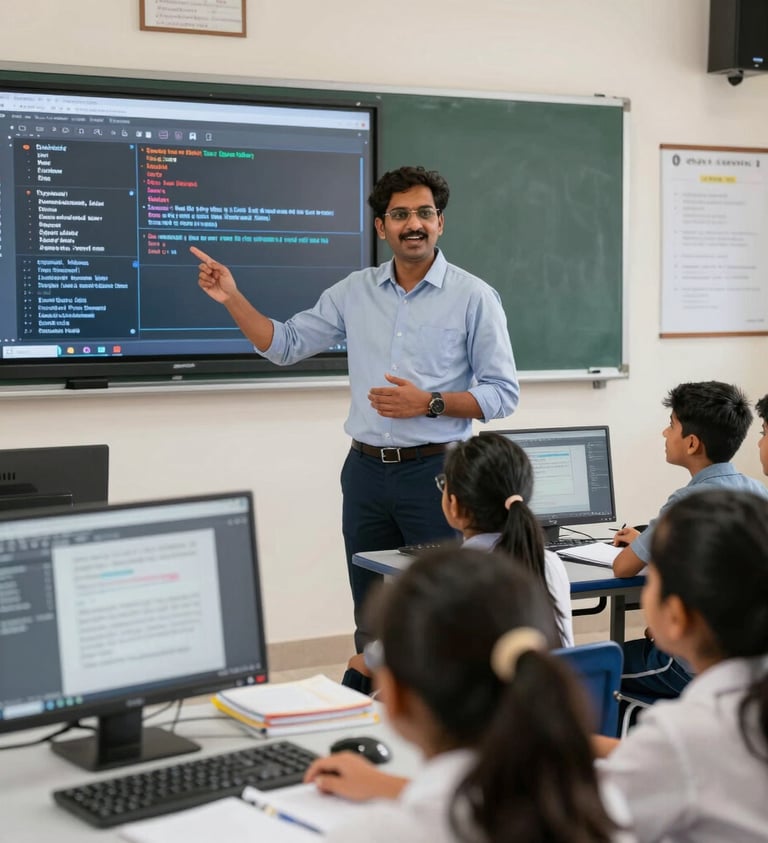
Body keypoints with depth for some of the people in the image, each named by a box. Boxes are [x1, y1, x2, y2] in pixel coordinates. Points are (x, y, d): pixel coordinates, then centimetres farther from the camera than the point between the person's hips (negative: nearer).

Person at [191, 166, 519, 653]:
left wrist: (430, 403, -17)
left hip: (434, 471, -4)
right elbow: (285, 344, 12)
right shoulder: (356, 292, 8)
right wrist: (233, 298, -1)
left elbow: (503, 394, -5)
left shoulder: (474, 297, -4)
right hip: (366, 471, 4)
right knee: (371, 622, 12)